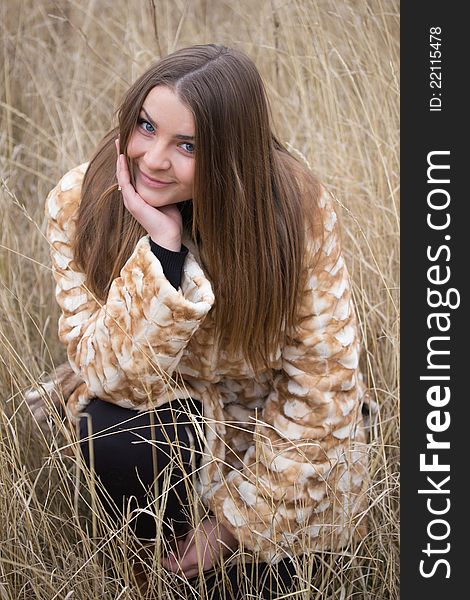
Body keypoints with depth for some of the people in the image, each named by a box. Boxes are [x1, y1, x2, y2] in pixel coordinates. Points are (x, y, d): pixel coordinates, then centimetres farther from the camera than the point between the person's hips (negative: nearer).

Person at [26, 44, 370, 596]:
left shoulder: (298, 207, -24)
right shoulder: (79, 203, -21)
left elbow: (321, 382, -18)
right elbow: (111, 375, -25)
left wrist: (236, 520, -17)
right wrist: (161, 248, -39)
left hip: (271, 425, 1)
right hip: (160, 409, 0)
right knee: (115, 438, -31)